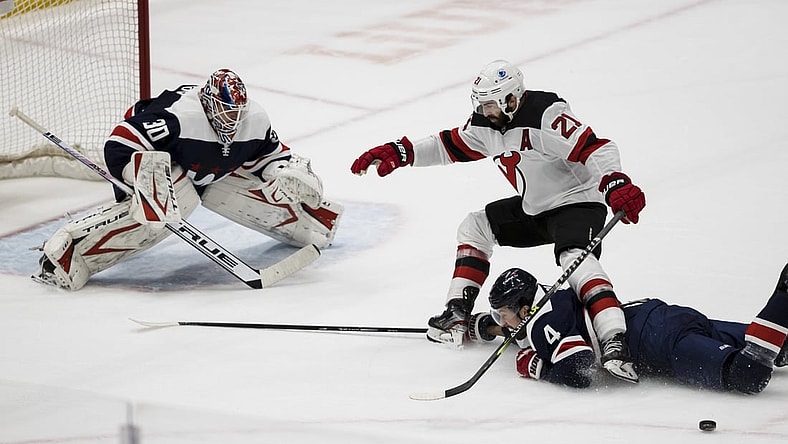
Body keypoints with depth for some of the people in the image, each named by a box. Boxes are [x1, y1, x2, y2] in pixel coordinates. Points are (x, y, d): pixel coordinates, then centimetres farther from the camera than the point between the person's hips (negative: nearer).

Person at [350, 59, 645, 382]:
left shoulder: (546, 116, -26)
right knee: (475, 227, 12)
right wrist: (399, 152, -1)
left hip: (577, 201, -10)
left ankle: (615, 343, -50)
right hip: (534, 208, 10)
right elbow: (449, 146, 12)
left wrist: (616, 185, -48)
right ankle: (457, 316, 13)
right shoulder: (487, 124, 1)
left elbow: (597, 149, -32)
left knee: (576, 258, -34)